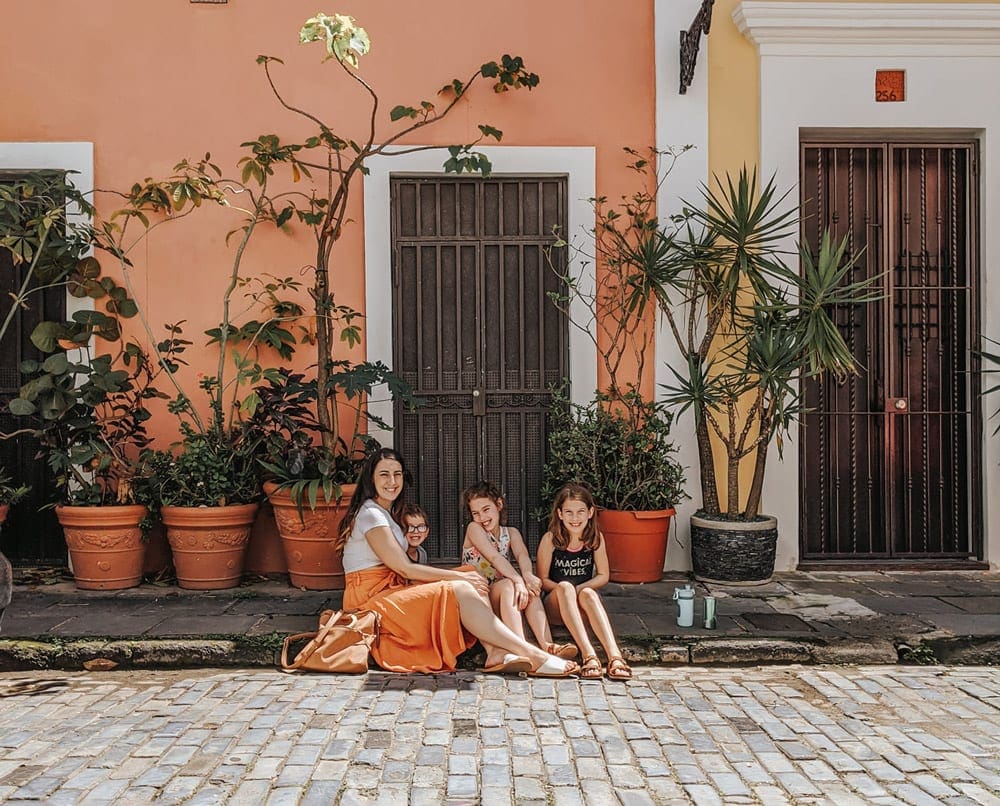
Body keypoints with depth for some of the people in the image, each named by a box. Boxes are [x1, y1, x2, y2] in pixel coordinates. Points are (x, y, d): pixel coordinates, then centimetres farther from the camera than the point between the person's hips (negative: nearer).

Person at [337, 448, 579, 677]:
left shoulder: (384, 513, 21)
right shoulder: (370, 514, -10)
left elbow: (402, 569, 13)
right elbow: (404, 569, -15)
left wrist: (458, 575, 0)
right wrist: (458, 575, -10)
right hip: (371, 598, -9)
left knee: (472, 581, -7)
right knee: (461, 590, -25)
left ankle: (495, 652, -29)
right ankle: (533, 656, -29)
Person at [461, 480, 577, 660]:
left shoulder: (511, 533, 14)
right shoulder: (474, 529, -1)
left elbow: (522, 555, -10)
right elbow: (495, 558, -18)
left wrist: (527, 575, -34)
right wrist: (518, 580, -34)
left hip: (504, 600, 4)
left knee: (530, 587, -25)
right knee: (508, 584, -33)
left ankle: (547, 645, -44)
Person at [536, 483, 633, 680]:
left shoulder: (595, 538, -1)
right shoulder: (550, 539, -7)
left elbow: (603, 576, 3)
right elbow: (543, 579, -3)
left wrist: (578, 589, -14)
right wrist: (566, 590, -21)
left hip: (585, 606, 1)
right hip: (556, 606, -1)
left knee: (588, 593, -33)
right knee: (565, 586, -33)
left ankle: (614, 656, -51)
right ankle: (588, 654, -49)